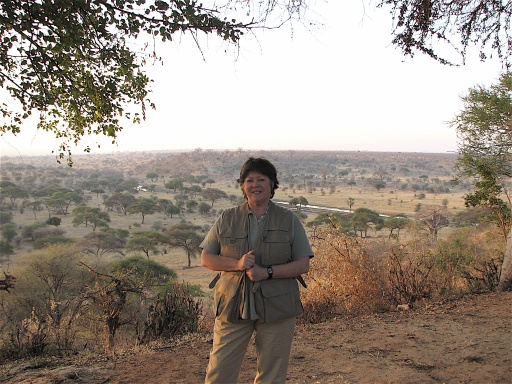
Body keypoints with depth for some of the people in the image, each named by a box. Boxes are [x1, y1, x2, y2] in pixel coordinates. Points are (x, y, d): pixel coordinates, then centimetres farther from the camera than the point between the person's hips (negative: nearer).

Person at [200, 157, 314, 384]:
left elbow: (303, 264, -2)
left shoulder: (289, 220, 2)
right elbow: (206, 258, 3)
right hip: (232, 306, 1)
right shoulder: (227, 219, 5)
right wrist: (237, 264, -15)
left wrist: (267, 272, -17)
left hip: (277, 307, 0)